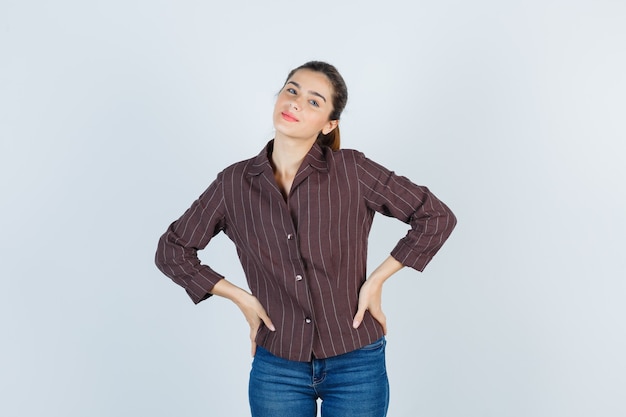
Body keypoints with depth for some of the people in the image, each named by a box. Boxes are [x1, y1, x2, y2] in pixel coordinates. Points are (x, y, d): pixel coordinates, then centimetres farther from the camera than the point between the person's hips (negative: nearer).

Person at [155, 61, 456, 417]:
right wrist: (240, 297, -1)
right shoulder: (234, 183, -4)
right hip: (276, 369, 2)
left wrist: (375, 282, -7)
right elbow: (172, 250, 7)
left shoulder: (353, 171, -10)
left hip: (356, 364, -1)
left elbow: (437, 217, -4)